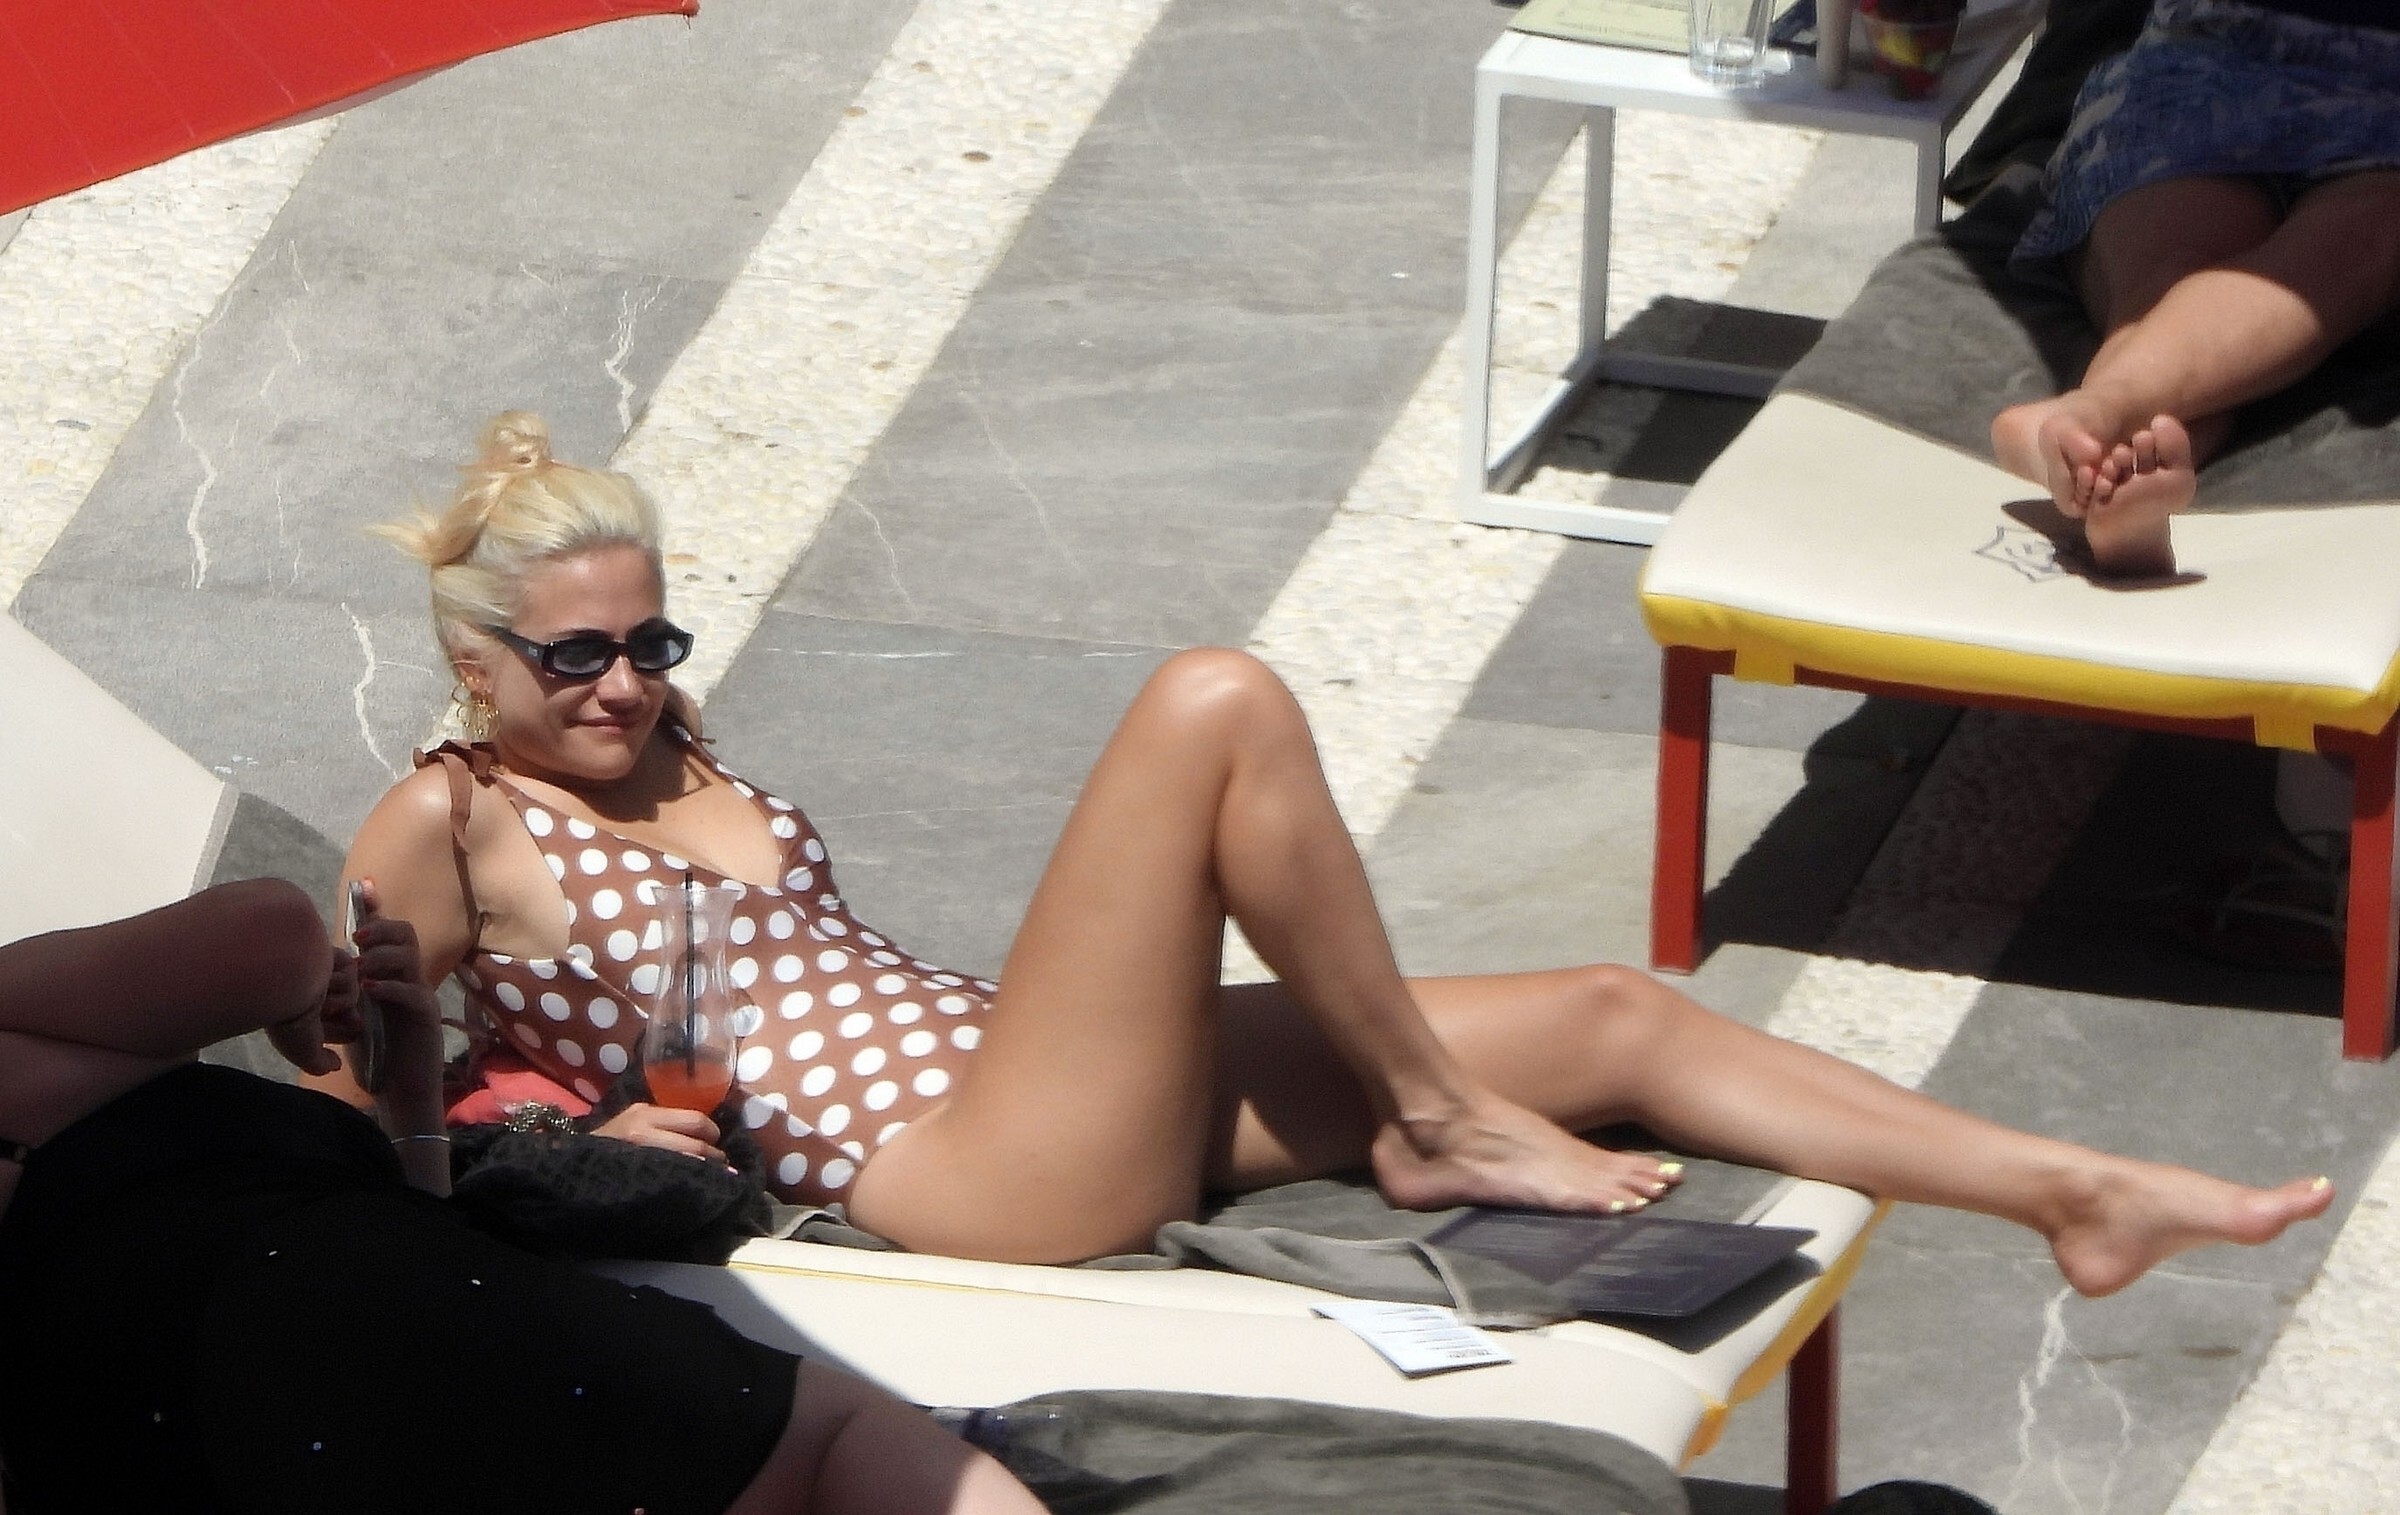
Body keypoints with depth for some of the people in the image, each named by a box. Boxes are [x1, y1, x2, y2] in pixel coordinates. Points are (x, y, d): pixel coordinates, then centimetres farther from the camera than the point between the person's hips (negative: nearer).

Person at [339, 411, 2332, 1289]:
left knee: (1616, 1017, 3)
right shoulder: (450, 827, -2)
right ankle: (1435, 1132, -11)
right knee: (1215, 704, -25)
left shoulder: (667, 748, 20)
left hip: (1059, 1090, 9)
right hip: (983, 1188, -9)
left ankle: (2079, 1194, 6)